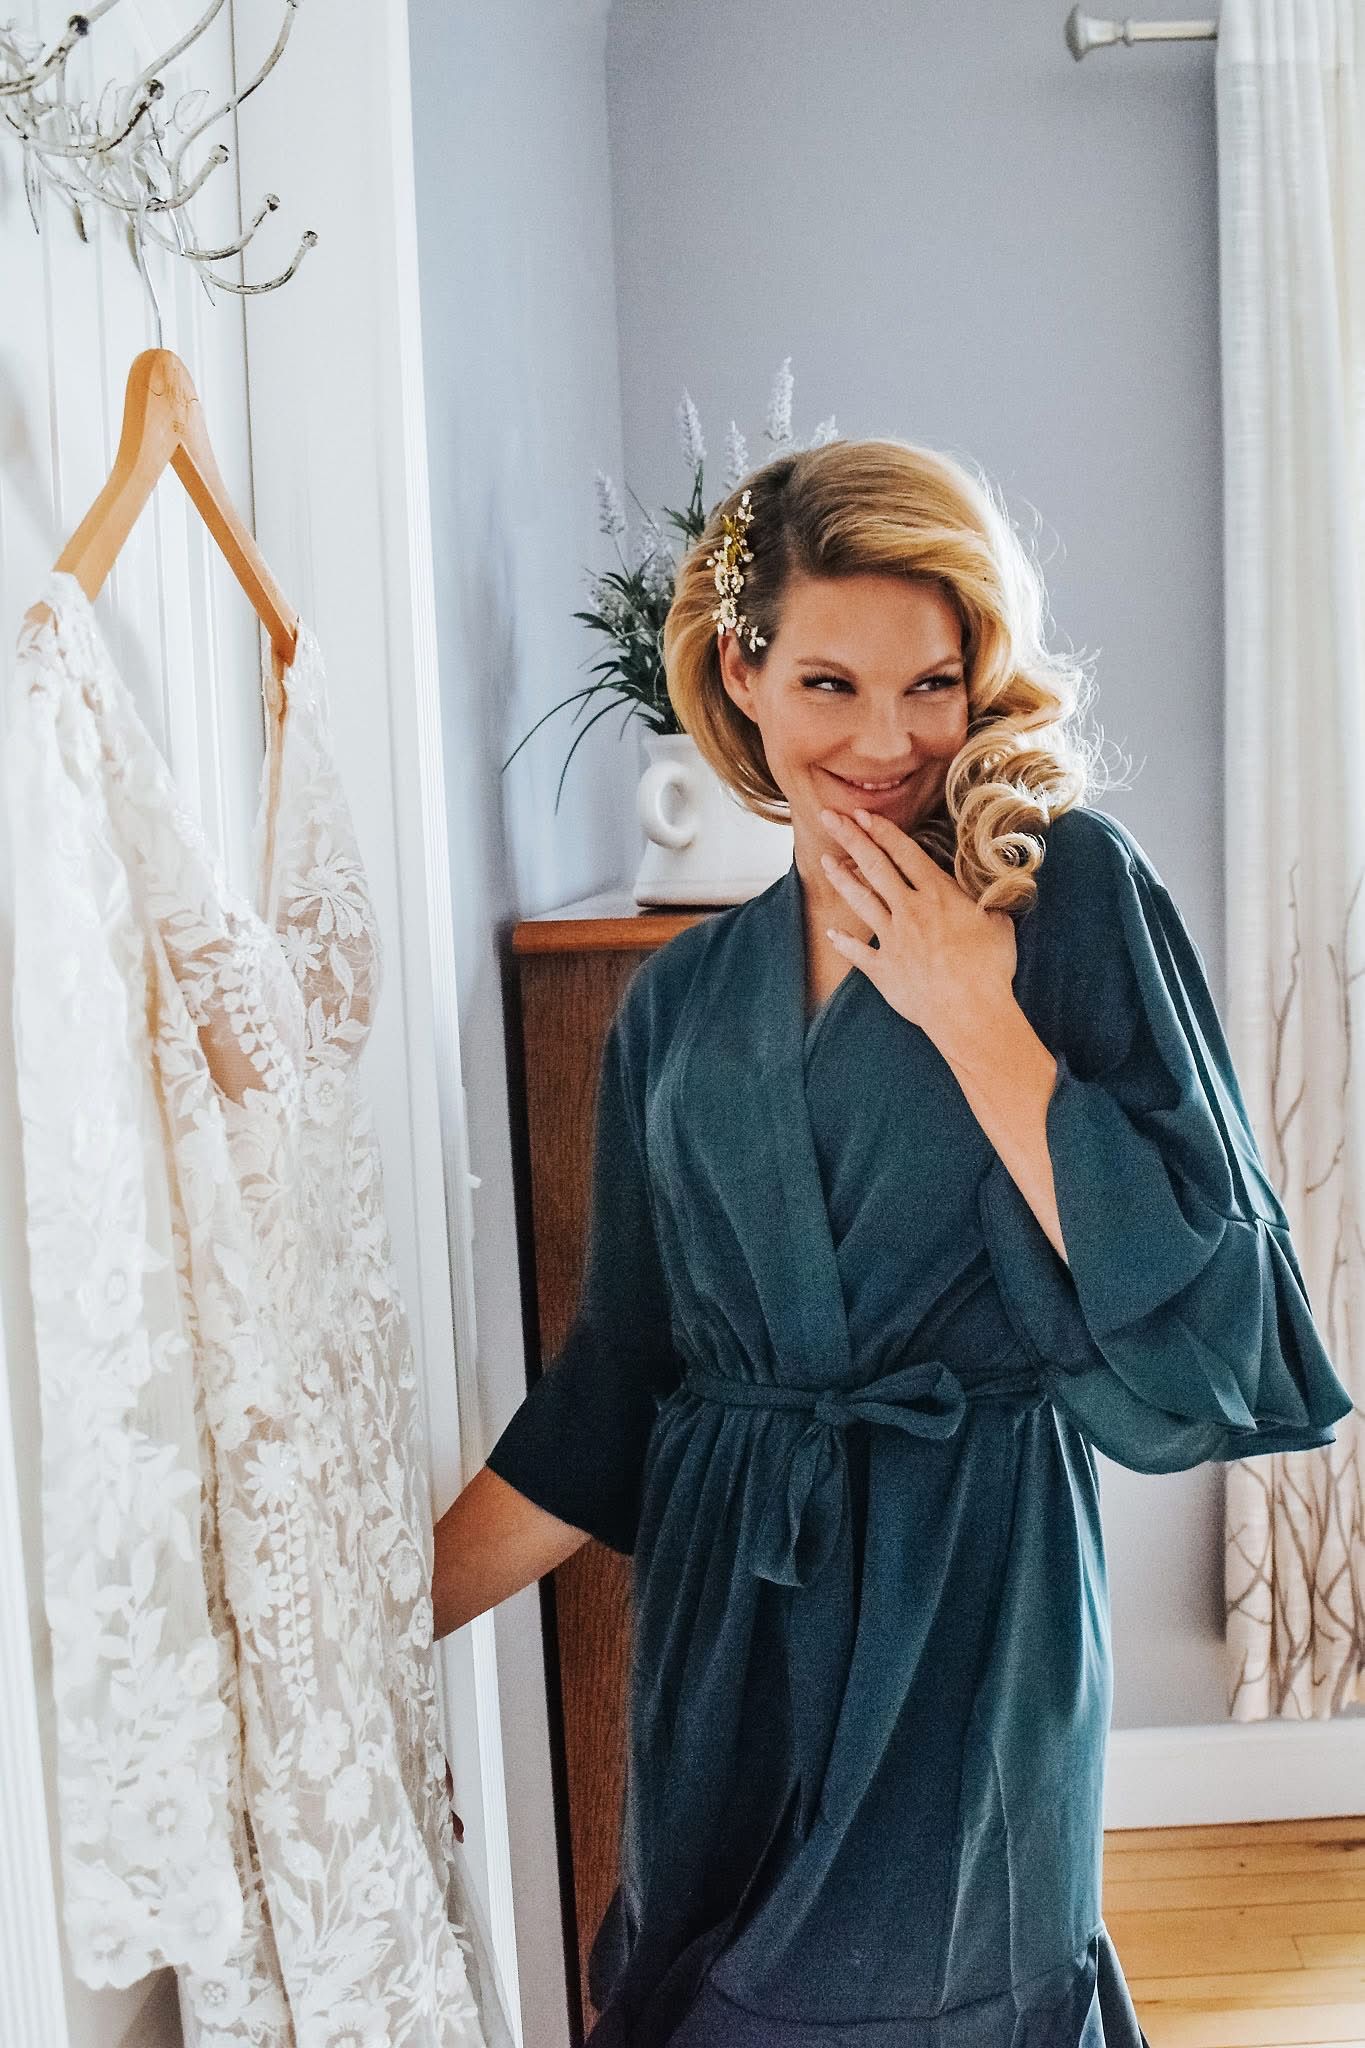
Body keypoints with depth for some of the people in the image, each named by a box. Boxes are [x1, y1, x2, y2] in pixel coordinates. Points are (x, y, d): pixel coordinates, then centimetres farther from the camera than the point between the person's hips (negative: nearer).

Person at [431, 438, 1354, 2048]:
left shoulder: (1071, 889, -6)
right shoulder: (680, 1002, 6)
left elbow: (1209, 1293, -13)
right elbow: (613, 1383, 9)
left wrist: (975, 1016, -16)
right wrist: (394, 1614, 7)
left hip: (972, 1609, -4)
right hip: (722, 1622, 4)